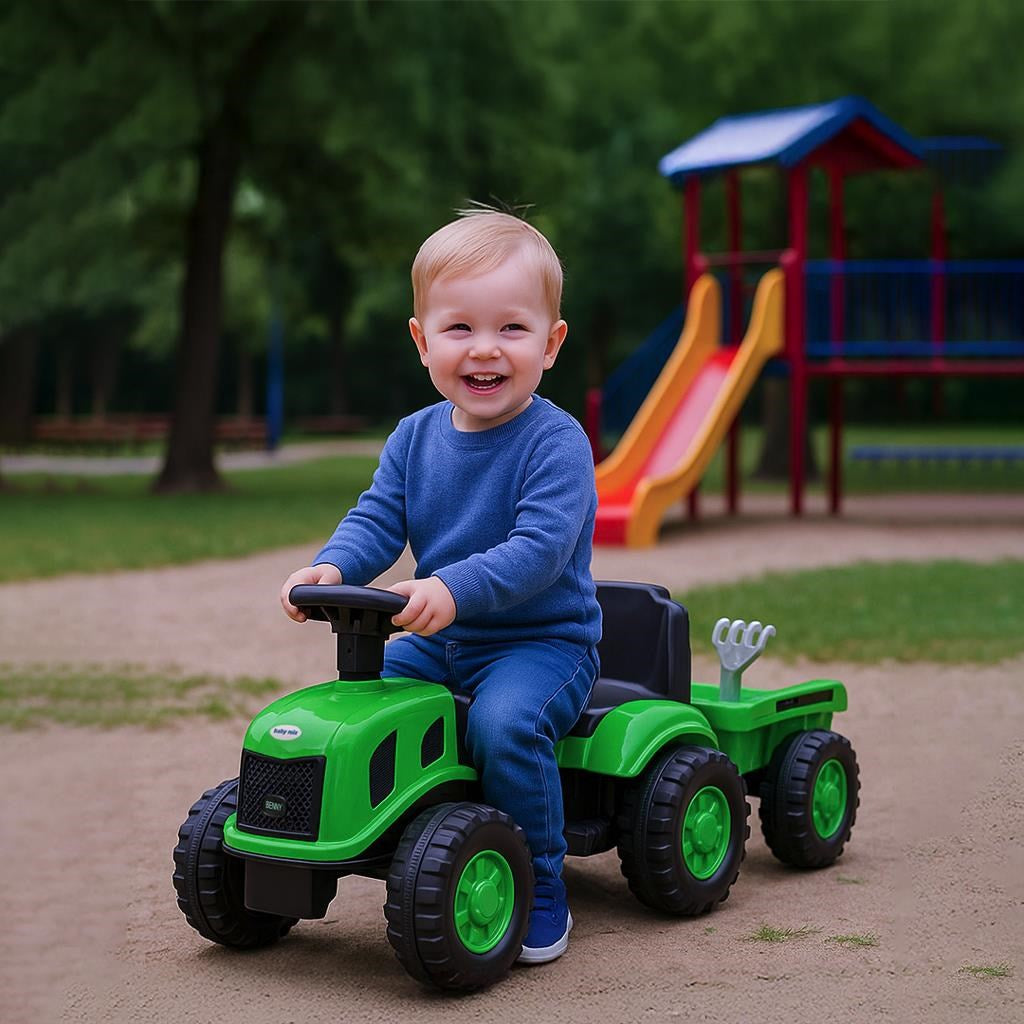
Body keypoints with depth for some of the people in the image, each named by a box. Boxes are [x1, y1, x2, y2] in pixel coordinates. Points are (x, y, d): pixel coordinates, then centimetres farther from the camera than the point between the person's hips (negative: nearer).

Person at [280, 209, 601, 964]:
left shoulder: (556, 441, -16)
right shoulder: (415, 437, 5)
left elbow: (539, 549, -27)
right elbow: (377, 520, 1)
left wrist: (453, 589, -41)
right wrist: (331, 569, -21)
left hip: (544, 640, -7)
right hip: (441, 644, 7)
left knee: (503, 721, -32)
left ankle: (541, 895, -13)